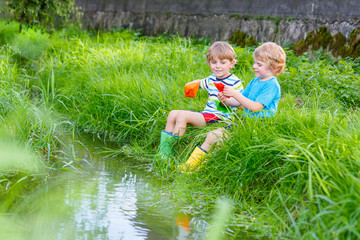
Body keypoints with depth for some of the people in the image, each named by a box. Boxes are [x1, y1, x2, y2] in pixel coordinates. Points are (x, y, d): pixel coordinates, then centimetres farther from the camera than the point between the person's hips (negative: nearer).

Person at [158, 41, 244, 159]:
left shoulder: (235, 82, -8)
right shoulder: (211, 79, 17)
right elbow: (200, 82, 38)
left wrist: (227, 100, -26)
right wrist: (191, 84, 16)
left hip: (220, 116, -9)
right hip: (206, 113, 9)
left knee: (182, 115, -23)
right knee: (173, 114, 1)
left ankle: (169, 150, -17)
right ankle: (163, 152, -2)